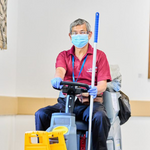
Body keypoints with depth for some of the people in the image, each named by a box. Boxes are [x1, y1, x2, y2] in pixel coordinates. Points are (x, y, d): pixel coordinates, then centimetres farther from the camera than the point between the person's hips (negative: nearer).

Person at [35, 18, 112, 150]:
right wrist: (57, 78, -33)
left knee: (100, 117, -36)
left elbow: (102, 84, -1)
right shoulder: (64, 55, 17)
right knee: (41, 114, -22)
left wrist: (96, 90, -27)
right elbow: (60, 70, -7)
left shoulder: (99, 55, 9)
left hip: (89, 103, -2)